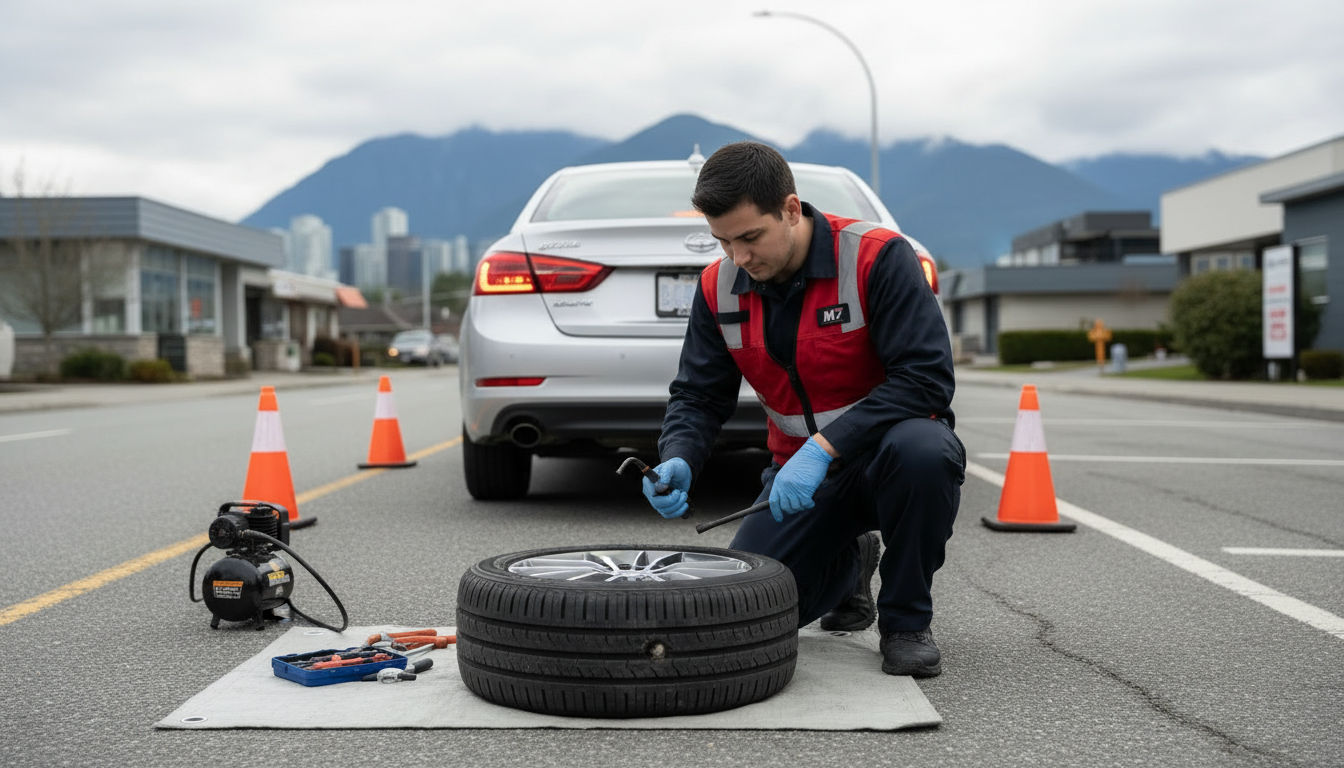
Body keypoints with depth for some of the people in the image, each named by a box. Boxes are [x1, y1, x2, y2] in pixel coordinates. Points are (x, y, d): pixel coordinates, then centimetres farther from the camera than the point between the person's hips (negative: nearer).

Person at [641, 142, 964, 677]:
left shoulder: (877, 258, -20)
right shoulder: (719, 287, -5)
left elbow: (926, 379, -27)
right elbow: (698, 396, 1)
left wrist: (825, 447, -35)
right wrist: (678, 461, -21)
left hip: (885, 456, -4)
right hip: (801, 470, 4)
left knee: (922, 448, -40)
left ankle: (907, 620, -13)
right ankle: (847, 566, 22)